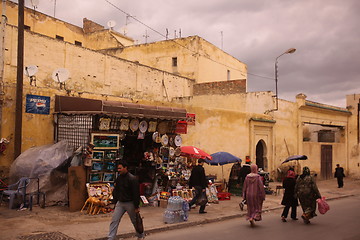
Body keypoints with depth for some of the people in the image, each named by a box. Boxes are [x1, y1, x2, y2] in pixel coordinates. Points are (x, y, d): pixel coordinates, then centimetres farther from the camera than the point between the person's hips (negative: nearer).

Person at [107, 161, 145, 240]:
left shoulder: (132, 179, -16)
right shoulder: (118, 178, 4)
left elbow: (136, 194, -16)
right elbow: (115, 191, 15)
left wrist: (136, 207, -16)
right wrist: (115, 202, 13)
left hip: (130, 203, -5)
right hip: (120, 203, 5)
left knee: (135, 221, 11)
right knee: (114, 221, -2)